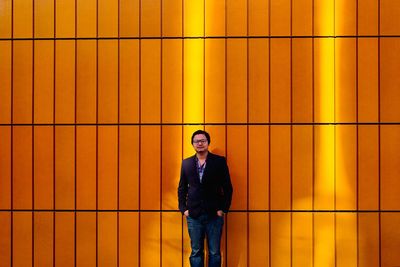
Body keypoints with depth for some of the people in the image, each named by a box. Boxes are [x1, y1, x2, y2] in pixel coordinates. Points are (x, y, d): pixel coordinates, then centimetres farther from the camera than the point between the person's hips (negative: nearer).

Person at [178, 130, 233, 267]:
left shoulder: (220, 161, 0)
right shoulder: (186, 163, 7)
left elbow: (228, 188, 1)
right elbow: (182, 188, 13)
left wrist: (223, 209, -5)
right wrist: (183, 209, 3)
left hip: (214, 215, -2)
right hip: (193, 215, 2)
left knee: (215, 253, 4)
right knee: (196, 252, 8)